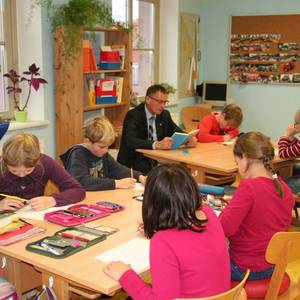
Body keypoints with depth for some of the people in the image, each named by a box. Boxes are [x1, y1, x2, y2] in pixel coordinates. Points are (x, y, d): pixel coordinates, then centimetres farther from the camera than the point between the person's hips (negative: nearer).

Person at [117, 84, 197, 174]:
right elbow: (130, 141, -28)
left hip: (156, 161, 6)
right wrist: (157, 144, -42)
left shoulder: (165, 115, 7)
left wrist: (189, 139, -14)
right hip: (134, 162, -6)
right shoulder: (133, 115, -13)